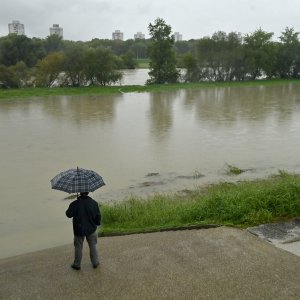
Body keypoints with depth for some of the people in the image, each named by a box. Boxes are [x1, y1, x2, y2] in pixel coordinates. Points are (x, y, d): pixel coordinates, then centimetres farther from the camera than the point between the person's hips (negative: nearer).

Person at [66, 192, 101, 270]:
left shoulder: (74, 204, -20)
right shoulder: (94, 203, -13)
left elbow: (69, 214, -7)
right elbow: (98, 216, -6)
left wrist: (68, 209, 14)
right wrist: (97, 223, 13)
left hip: (79, 230, -1)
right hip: (91, 229, 2)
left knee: (78, 247, 14)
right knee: (93, 246, 18)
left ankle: (77, 264, 25)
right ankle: (95, 262, 28)